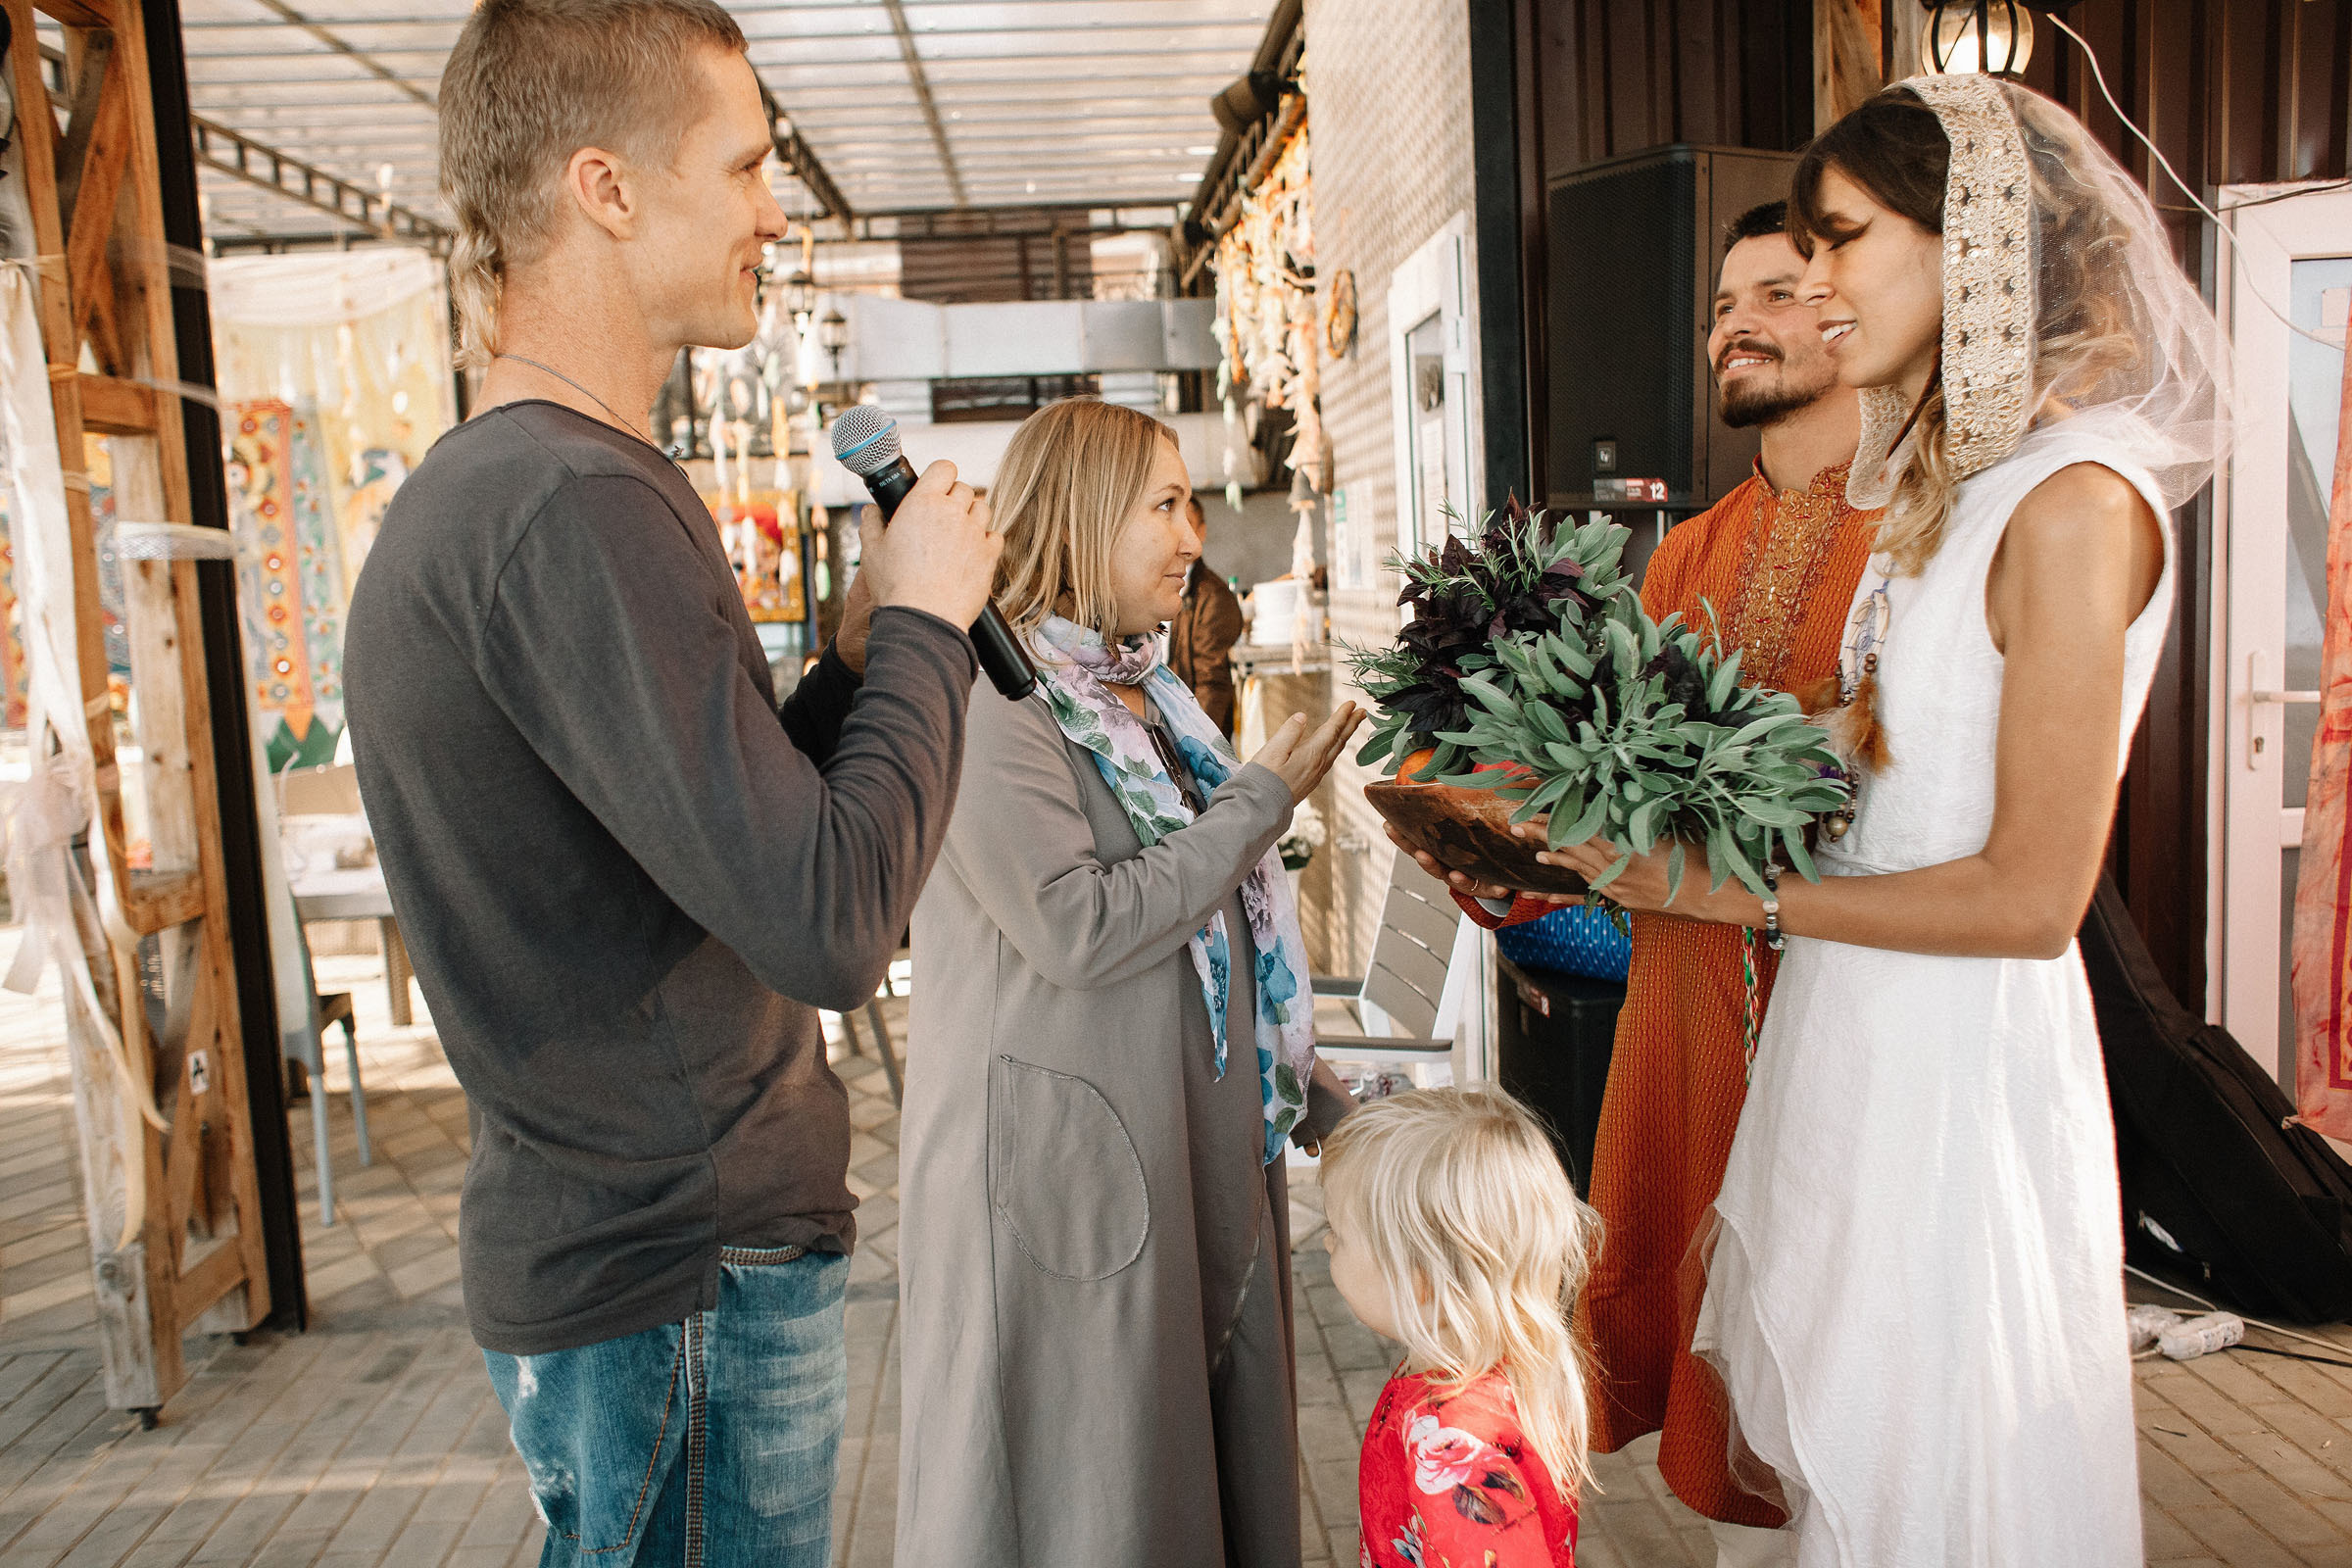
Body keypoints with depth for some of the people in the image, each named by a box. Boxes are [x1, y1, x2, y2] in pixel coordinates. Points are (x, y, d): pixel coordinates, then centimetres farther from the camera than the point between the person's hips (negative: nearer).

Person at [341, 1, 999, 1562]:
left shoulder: (462, 496, 10)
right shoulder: (576, 507, -24)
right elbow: (830, 927, -29)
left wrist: (861, 659, 3)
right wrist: (925, 626, -16)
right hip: (689, 1273, -10)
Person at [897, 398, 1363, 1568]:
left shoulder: (1144, 693, 11)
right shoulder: (989, 700, -15)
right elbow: (1078, 927, -25)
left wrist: (1311, 1092, 15)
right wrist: (1259, 804, -16)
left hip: (1195, 1148, 8)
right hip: (1059, 1168, -8)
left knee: (1198, 1451, 18)